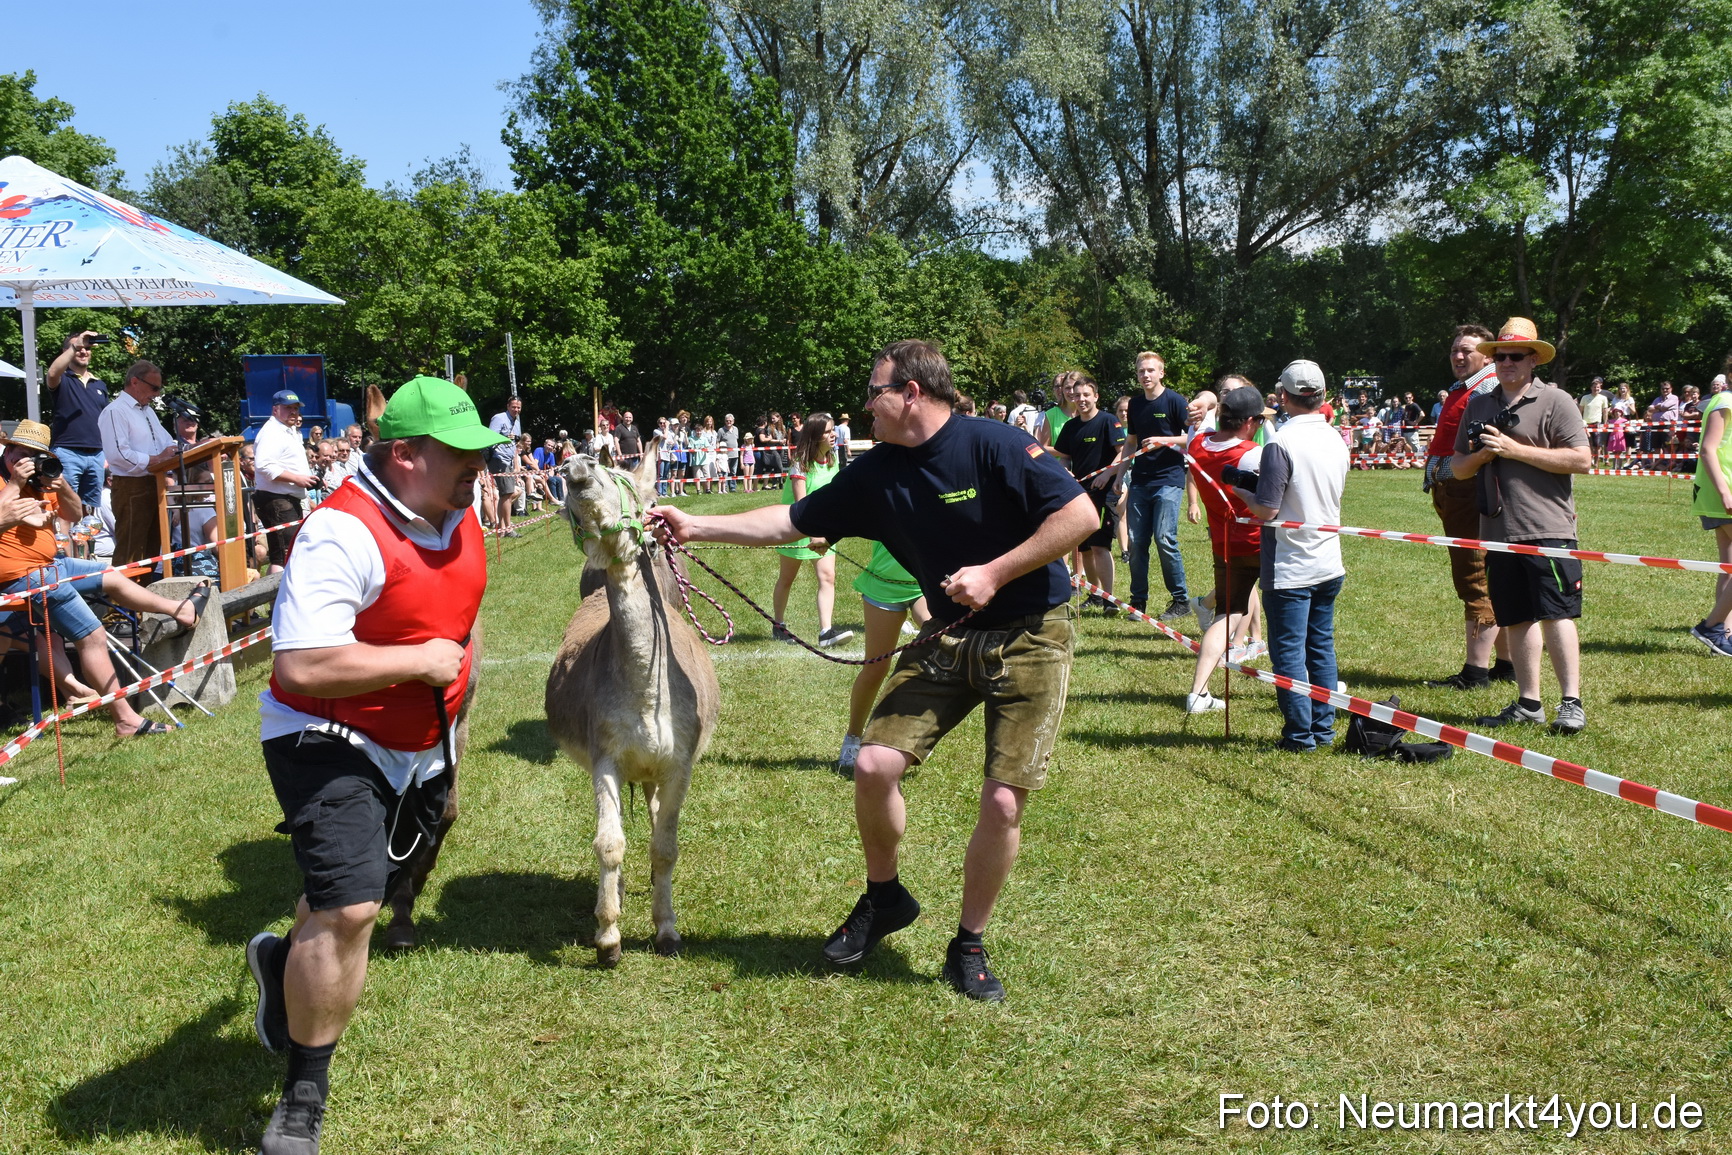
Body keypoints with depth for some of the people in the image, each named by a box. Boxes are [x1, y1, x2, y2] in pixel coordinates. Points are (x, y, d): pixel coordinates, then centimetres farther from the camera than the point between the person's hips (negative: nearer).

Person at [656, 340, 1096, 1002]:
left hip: (1030, 637, -5)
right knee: (874, 764, -8)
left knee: (1002, 802, -9)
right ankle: (883, 898, 19)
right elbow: (792, 522, 8)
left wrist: (995, 573, -21)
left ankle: (969, 946, 13)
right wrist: (698, 527, 3)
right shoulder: (877, 475, 2)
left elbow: (1081, 515, -19)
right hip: (948, 637, 5)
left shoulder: (995, 447, -17)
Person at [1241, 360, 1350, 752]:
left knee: (1288, 652, 2)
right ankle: (1324, 729, 20)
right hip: (1329, 564, 7)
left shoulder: (1282, 444, -18)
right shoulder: (1337, 441, 6)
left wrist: (1243, 493, -1)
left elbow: (1266, 510, -20)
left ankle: (1300, 735, 5)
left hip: (1290, 569, -7)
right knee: (1322, 647, 14)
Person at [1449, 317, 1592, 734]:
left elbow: (1582, 460, -11)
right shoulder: (1479, 406, 16)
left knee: (1556, 614, -9)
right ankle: (1528, 703, 16)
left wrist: (1516, 450, -13)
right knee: (1516, 619, 9)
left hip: (1548, 530, -6)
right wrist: (1479, 456, -5)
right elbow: (1457, 466, 19)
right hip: (1498, 531, 6)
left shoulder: (1555, 402, -2)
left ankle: (1572, 703, -6)